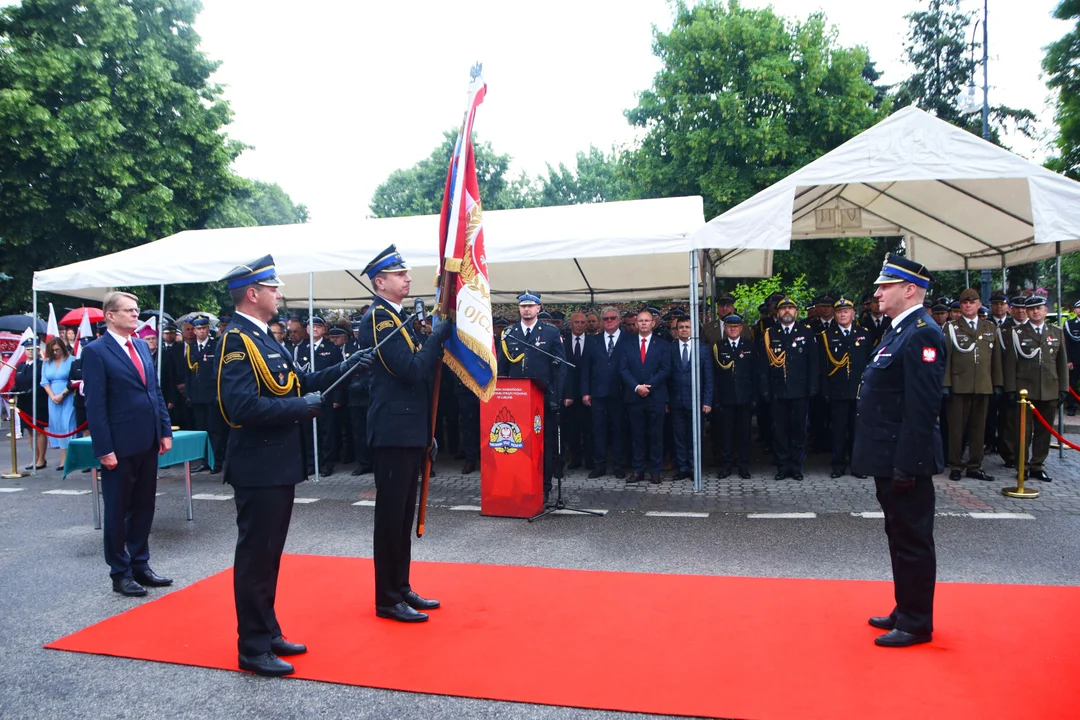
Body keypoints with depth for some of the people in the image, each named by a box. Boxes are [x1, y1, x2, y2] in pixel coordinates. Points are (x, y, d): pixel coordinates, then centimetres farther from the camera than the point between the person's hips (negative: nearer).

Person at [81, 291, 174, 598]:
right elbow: (95, 405, -13)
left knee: (144, 507, 15)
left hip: (148, 443, 7)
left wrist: (165, 431, 8)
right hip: (120, 446, -7)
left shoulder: (141, 346, 11)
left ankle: (140, 566, 27)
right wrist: (104, 449, -16)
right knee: (117, 511, 8)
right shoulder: (95, 351, -9)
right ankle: (120, 573, 19)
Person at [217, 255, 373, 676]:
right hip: (258, 467, -10)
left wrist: (342, 370, 6)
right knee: (255, 555, 1)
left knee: (269, 553, 18)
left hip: (278, 464, 10)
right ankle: (252, 648, 14)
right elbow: (244, 407, -28)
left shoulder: (262, 338, 14)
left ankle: (268, 632, 30)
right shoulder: (237, 340, -17)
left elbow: (294, 383, 15)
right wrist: (303, 406, -21)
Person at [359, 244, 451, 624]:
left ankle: (402, 588, 26)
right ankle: (388, 600, 10)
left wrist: (427, 433, 19)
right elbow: (411, 369, -23)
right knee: (391, 516, 0)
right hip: (393, 432, -9)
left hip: (409, 431, 9)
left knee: (404, 515, 15)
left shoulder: (397, 317, 17)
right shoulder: (378, 318, -13)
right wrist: (441, 331, -16)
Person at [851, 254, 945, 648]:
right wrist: (891, 462, 18)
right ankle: (906, 611, 31)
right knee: (900, 537, 18)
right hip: (890, 458, 10)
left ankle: (916, 624, 15)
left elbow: (921, 407, -22)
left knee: (913, 540, 2)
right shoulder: (899, 331, 14)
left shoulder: (922, 333, -17)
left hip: (905, 461, -10)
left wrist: (906, 464, -23)